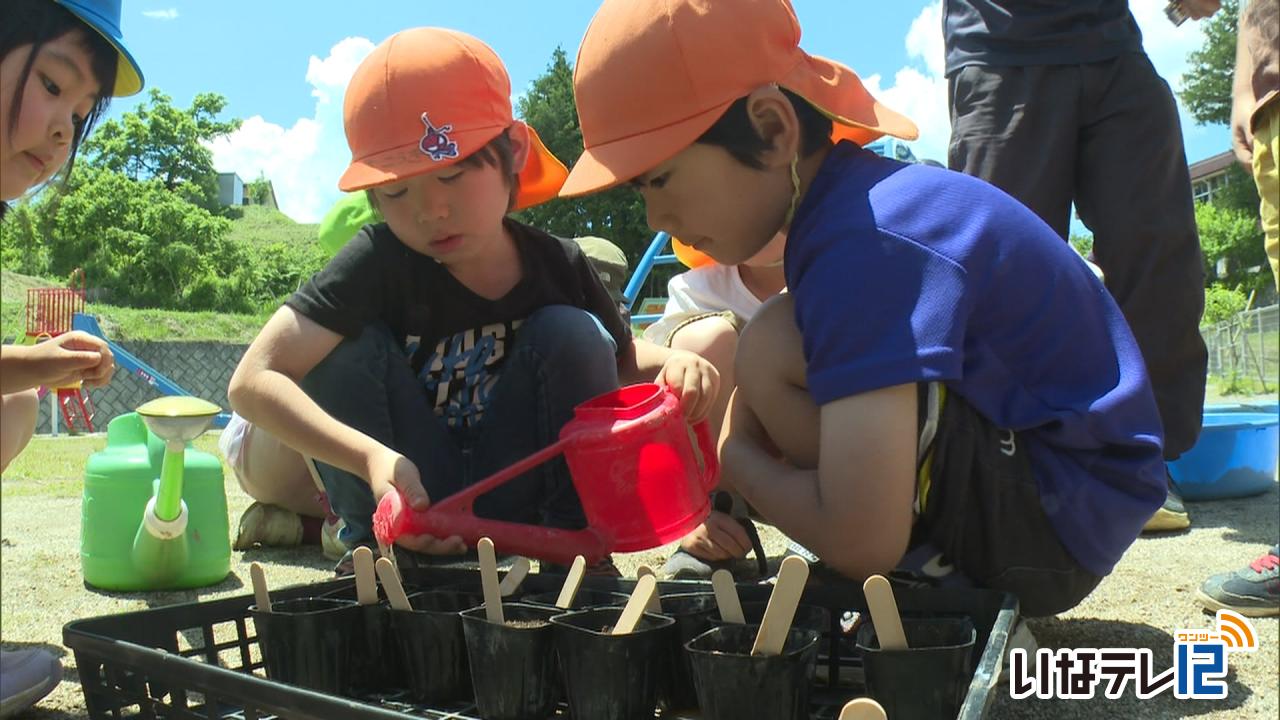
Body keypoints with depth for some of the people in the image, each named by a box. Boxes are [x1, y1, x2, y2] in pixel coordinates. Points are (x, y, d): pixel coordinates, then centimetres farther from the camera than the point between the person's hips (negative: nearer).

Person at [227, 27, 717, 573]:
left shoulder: (558, 266, -13)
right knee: (349, 340, -23)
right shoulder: (378, 262, -21)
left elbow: (622, 357, 8)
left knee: (569, 332, -19)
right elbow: (253, 381, -29)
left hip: (514, 503, 2)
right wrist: (372, 458, -44)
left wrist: (671, 361, -17)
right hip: (410, 500, -1)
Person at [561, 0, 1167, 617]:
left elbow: (861, 542, -31)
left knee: (772, 353, -24)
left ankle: (959, 582, -4)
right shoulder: (848, 196, 3)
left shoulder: (867, 243, -27)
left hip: (1064, 525, -10)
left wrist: (730, 458, -12)